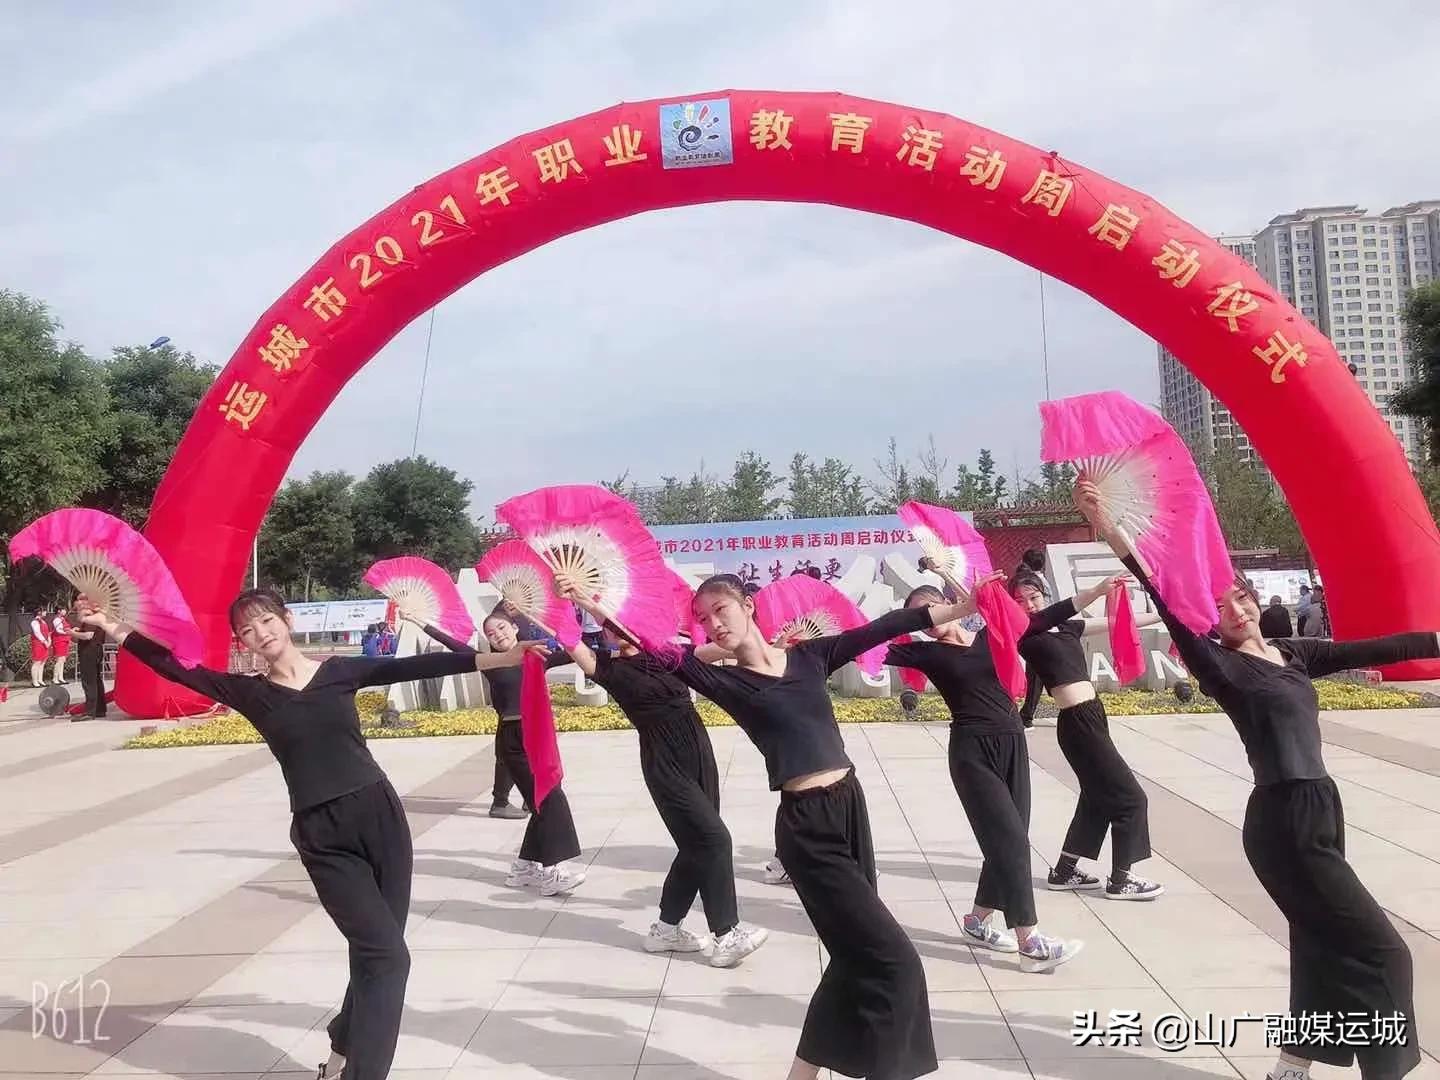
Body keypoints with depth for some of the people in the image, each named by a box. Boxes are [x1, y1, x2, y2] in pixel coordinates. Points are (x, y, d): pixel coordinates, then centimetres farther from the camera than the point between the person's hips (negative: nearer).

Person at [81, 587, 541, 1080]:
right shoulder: (249, 692, 4)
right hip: (323, 838, -2)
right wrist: (117, 631, -3)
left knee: (374, 952, 10)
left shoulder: (339, 670, 4)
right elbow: (177, 669, 3)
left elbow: (415, 667, -5)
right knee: (387, 954, -9)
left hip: (381, 815, 2)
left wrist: (496, 657, -13)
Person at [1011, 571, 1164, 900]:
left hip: (1091, 716, 8)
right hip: (1077, 722, -8)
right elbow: (1057, 612, -27)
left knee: (1098, 797, 17)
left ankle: (1064, 871, 27)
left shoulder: (1066, 626, 14)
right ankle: (1120, 880, 9)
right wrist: (1097, 591, -41)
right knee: (1129, 796, -3)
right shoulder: (1023, 631, -9)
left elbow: (1116, 623, 20)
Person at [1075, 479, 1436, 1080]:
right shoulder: (1220, 665, -11)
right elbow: (1167, 603, -24)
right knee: (1378, 951, -3)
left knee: (1323, 944, 16)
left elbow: (1373, 650, 13)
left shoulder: (1293, 654, 11)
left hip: (1321, 809, 8)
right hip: (1284, 822, -8)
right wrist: (1109, 530, -35)